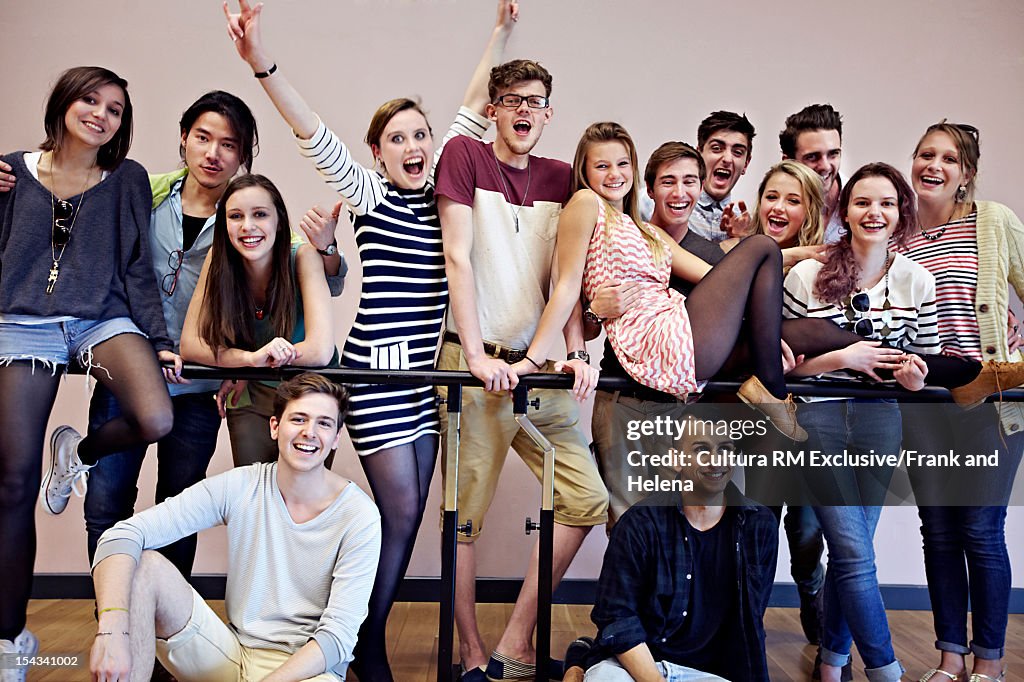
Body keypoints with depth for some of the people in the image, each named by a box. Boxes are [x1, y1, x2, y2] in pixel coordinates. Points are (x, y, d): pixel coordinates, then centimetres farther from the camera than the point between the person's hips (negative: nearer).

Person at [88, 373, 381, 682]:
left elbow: (339, 634, -15)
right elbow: (123, 535, -15)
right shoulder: (238, 487, -6)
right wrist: (111, 628, -32)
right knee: (142, 563, -17)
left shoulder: (359, 517, -12)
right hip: (231, 653, 3)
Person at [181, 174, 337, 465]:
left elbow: (321, 350, -29)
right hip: (251, 400, 2)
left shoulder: (303, 258, -21)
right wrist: (250, 358, -31)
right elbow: (190, 344, -15)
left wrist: (239, 365, -19)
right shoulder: (219, 259, -12)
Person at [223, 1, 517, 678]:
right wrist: (261, 63, -28)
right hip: (377, 367, -6)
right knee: (401, 513, -5)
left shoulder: (438, 191, 12)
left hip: (426, 369, 6)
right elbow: (314, 133, -15)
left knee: (408, 514, 8)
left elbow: (474, 110, 15)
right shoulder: (368, 192, -2)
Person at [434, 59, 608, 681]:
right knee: (466, 517, 0)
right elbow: (459, 258, -8)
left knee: (588, 500, 1)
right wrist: (477, 355, -16)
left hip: (540, 368, 5)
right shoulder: (465, 155, 1)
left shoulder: (560, 178, 13)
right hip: (477, 363, -5)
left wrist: (574, 352, -6)